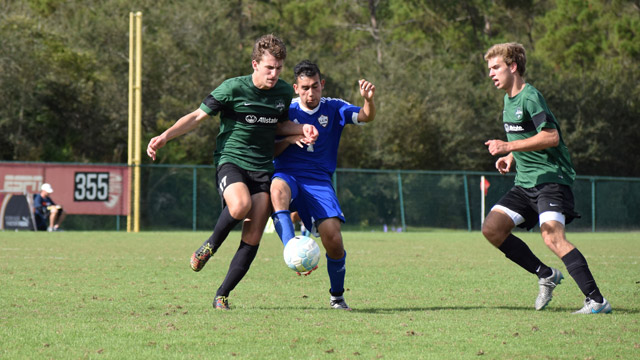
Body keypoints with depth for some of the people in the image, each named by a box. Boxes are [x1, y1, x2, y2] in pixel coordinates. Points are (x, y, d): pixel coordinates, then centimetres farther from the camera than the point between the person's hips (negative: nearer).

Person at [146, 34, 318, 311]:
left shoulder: (284, 92, 6)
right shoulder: (233, 88, -10)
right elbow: (198, 116, -5)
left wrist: (301, 130, 4)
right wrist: (165, 137, -17)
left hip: (263, 168, 4)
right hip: (230, 160, -4)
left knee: (253, 239, -6)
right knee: (240, 206, -36)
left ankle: (222, 295, 9)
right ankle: (211, 245, -4)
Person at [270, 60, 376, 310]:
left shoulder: (334, 109, 6)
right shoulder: (287, 112, 6)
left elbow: (366, 117, -10)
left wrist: (368, 100, -32)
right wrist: (289, 139, -14)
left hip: (319, 179, 0)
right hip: (287, 174, 0)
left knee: (333, 238, -15)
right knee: (278, 189, -39)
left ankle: (337, 296, 10)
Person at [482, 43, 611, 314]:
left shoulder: (530, 97, -13)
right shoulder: (509, 100, 17)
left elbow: (551, 137, -23)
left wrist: (509, 146, -23)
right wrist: (510, 157, 11)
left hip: (552, 177, -10)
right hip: (525, 182, 10)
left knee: (552, 237, -25)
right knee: (492, 228, -3)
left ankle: (596, 300, -25)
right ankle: (546, 275, 8)